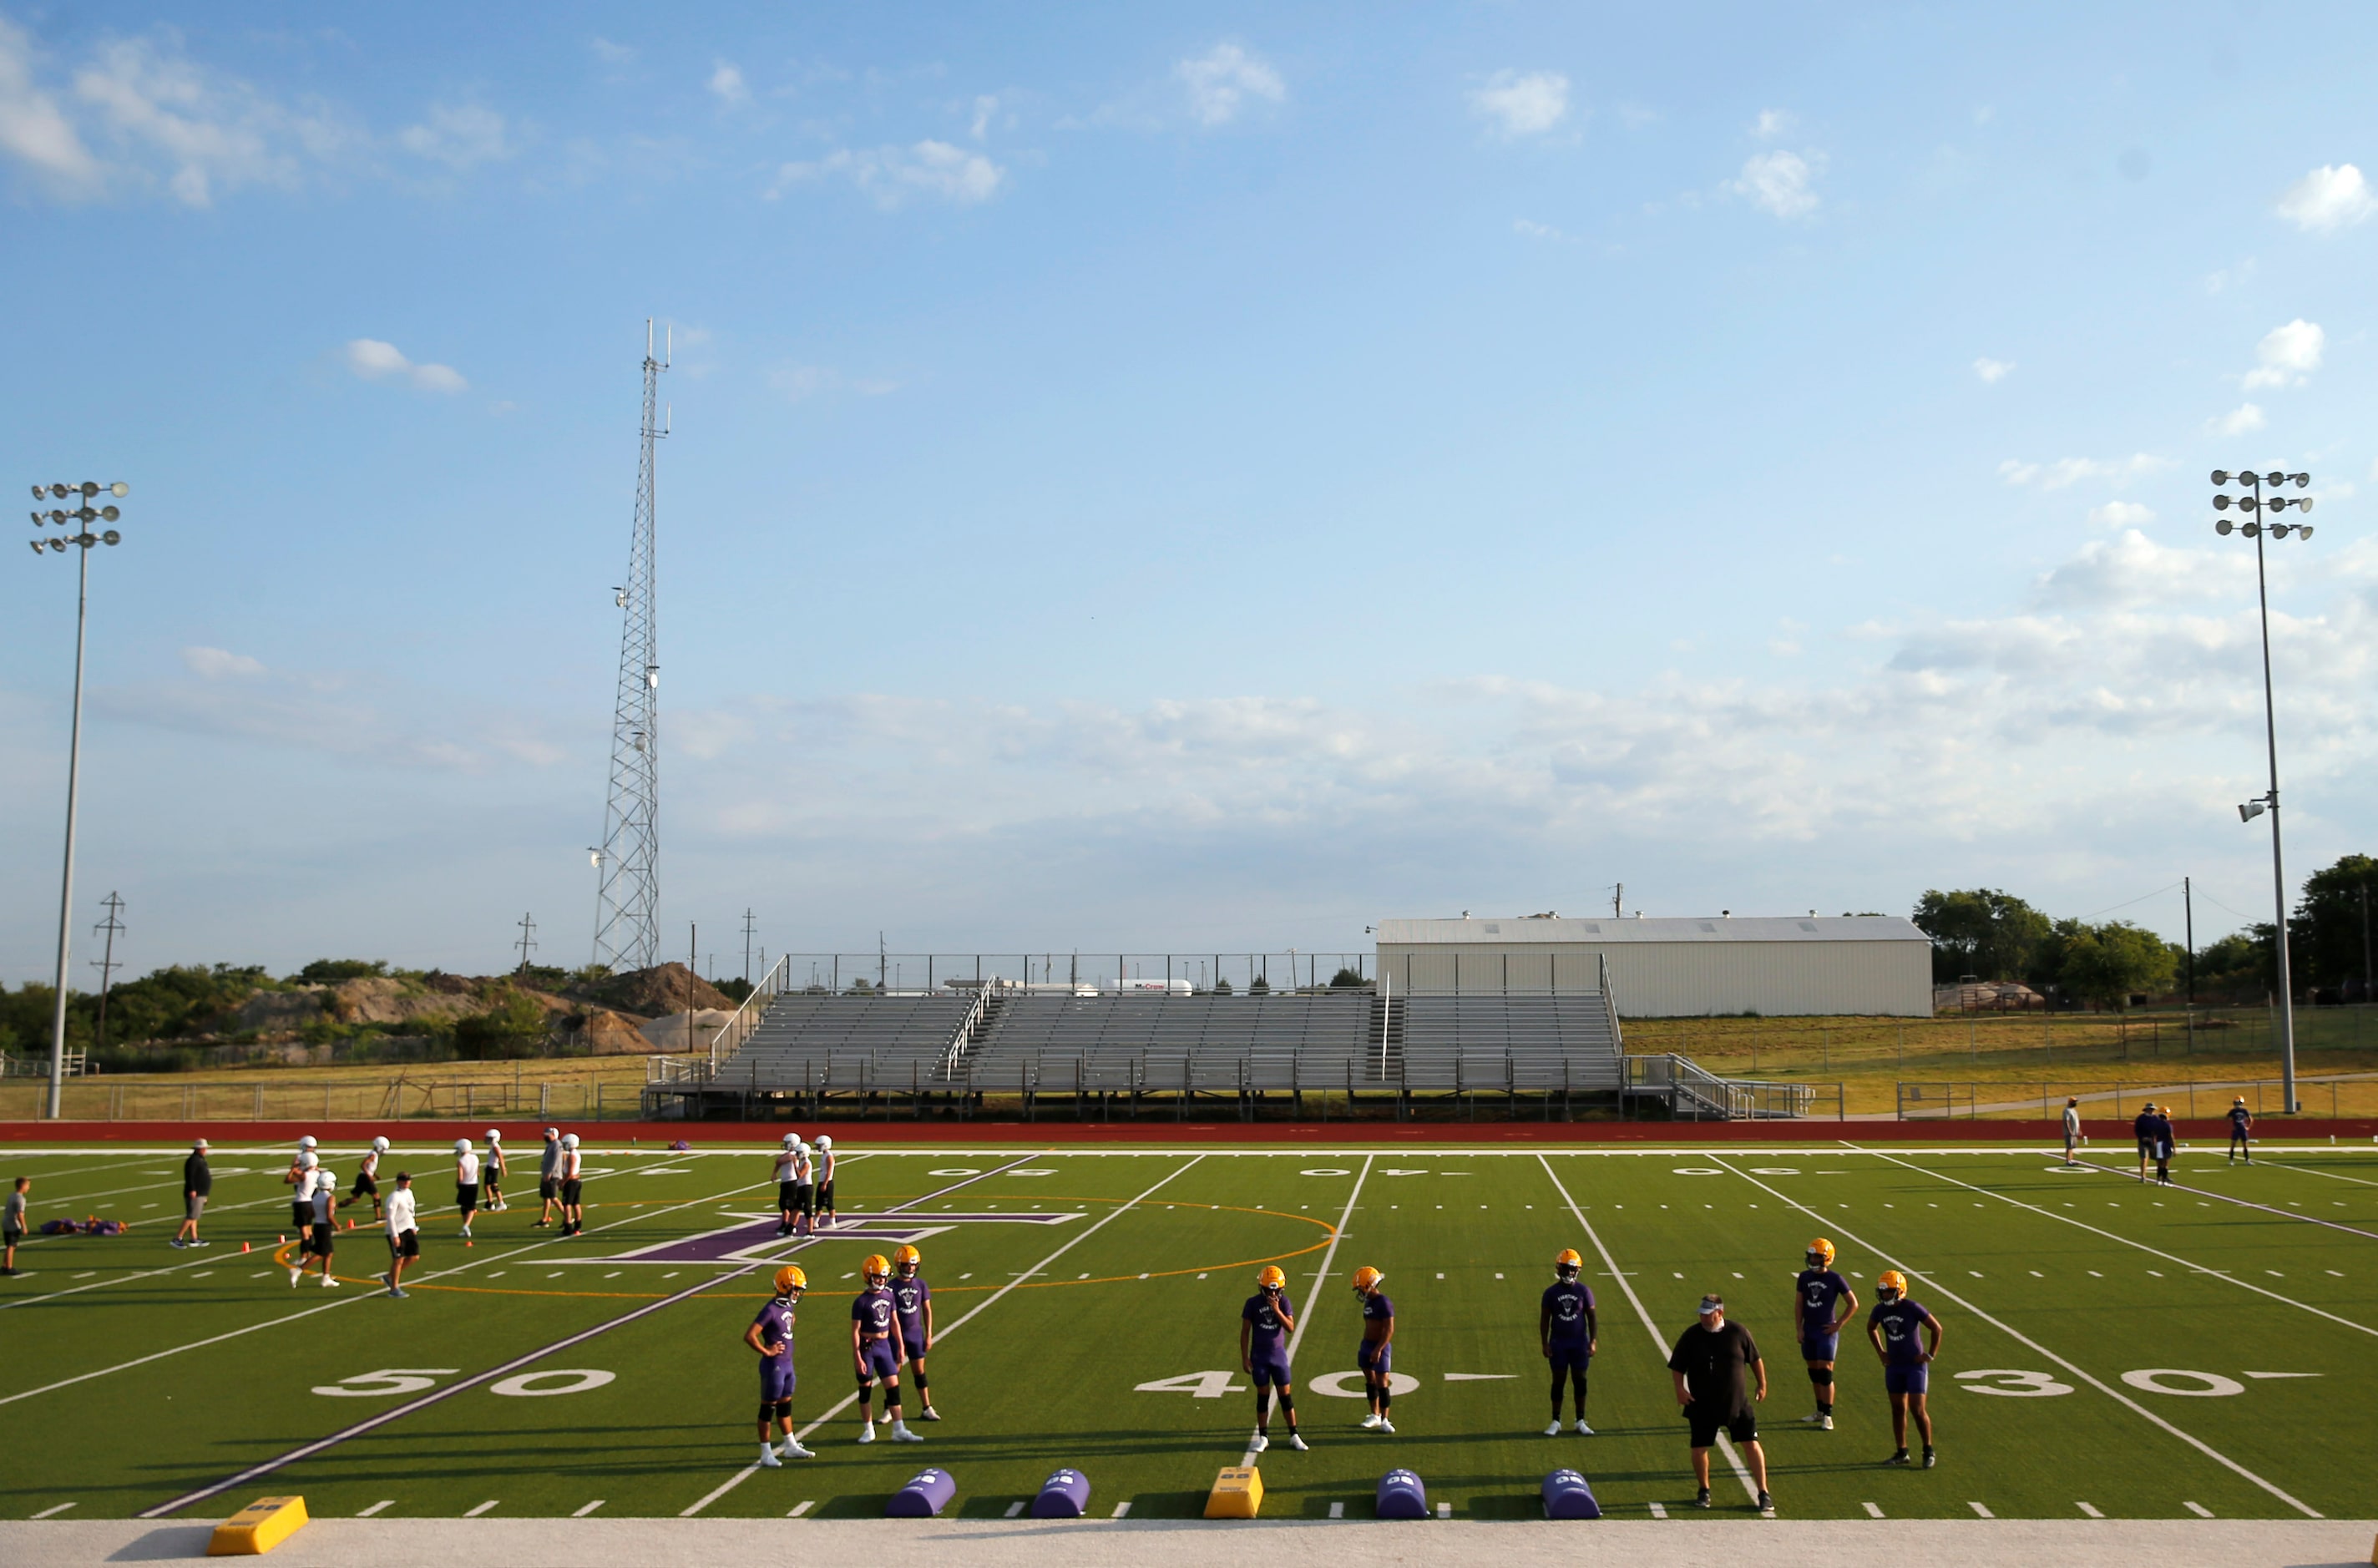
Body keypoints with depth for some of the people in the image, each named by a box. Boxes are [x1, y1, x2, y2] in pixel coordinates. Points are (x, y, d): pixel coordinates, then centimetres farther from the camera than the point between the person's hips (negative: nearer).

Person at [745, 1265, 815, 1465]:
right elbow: (749, 1336, -26)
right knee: (768, 1408, 4)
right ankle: (766, 1454, 13)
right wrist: (767, 1352, -17)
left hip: (787, 1364, 9)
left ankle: (791, 1447, 30)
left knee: (785, 1406, 19)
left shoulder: (788, 1307, 6)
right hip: (774, 1366, -9)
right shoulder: (771, 1310, -21)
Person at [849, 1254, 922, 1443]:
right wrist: (857, 1357, -14)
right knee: (865, 1388, 8)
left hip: (884, 1345, 5)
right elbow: (855, 1331, -11)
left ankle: (899, 1431, 6)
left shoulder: (888, 1295, 3)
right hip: (867, 1347, -5)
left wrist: (900, 1346, 12)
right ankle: (868, 1430, 21)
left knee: (893, 1387, 2)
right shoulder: (861, 1302, -13)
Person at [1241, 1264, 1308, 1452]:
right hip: (1259, 1356, -1)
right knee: (1263, 1397, 5)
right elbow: (1245, 1332, -2)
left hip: (1279, 1354, 1)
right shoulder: (1253, 1303, -6)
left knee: (1286, 1395, 3)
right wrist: (1244, 1357, -5)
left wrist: (1277, 1310, -22)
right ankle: (1263, 1438, 14)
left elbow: (1291, 1328, -12)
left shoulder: (1284, 1302, -3)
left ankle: (1294, 1436, 13)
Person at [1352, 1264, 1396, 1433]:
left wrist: (1378, 1349, -25)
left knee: (1382, 1383, -6)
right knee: (1370, 1381, 14)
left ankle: (1384, 1420, 1)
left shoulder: (1384, 1303, -18)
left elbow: (1389, 1330, -22)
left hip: (1380, 1347, -9)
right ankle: (1375, 1415, 25)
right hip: (1367, 1345, 9)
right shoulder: (1368, 1302, 9)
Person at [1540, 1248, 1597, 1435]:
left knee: (1580, 1381, 4)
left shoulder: (1584, 1291, -2)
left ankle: (1580, 1422, 14)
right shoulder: (1551, 1292, -2)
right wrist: (1545, 1344, -4)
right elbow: (1544, 1319, 2)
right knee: (1558, 1381, 3)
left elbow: (1592, 1317, 2)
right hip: (1558, 1343, 0)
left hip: (1579, 1342, 0)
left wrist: (1593, 1341, -5)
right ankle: (1556, 1422, 11)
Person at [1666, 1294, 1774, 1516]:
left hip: (1738, 1403, 0)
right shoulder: (1691, 1336, -6)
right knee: (1699, 1448, 2)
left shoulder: (1738, 1332, -6)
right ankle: (1704, 1491, 25)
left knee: (1752, 1445, -3)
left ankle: (1764, 1494, 8)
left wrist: (1762, 1385, 13)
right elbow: (1677, 1366, 1)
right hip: (1702, 1406, 0)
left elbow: (1755, 1359, 9)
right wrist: (1680, 1389, -13)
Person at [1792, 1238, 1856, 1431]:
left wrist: (1838, 1324, -6)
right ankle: (1820, 1412, 24)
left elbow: (1853, 1303, -1)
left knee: (1825, 1372, -8)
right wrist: (1798, 1328, 1)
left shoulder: (1835, 1279, -9)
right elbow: (1798, 1304, 8)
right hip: (1809, 1330, 5)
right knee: (1814, 1371, 11)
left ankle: (1827, 1417, -2)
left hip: (1826, 1331, -5)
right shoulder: (1805, 1277, 4)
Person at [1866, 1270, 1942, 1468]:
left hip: (1915, 1365, -5)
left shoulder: (1912, 1308, -18)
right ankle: (1901, 1452, 19)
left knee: (1917, 1409, -8)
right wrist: (1880, 1352, 12)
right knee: (1898, 1409, 10)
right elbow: (1871, 1328, 18)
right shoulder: (1880, 1310, -3)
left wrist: (1931, 1355, -8)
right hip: (1894, 1365, 5)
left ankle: (1928, 1450, 8)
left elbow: (1936, 1328, -10)